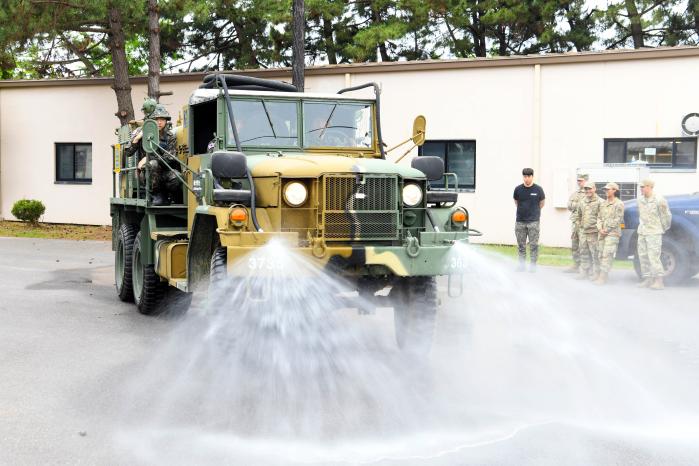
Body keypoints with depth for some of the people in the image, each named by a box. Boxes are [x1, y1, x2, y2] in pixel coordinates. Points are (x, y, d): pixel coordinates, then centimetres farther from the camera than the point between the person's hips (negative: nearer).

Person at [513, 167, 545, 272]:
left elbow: (542, 202, 12)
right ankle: (521, 265, 15)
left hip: (533, 221, -2)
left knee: (533, 245, -3)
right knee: (521, 245, 7)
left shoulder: (538, 189, -2)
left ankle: (533, 265, 3)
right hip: (520, 221, 2)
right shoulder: (518, 189, 1)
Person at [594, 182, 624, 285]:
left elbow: (617, 220, -10)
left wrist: (607, 230, -12)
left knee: (607, 255, -14)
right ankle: (602, 276, 13)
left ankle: (603, 277, -18)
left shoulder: (618, 204, -5)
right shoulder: (603, 203, 17)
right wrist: (600, 229, 0)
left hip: (612, 233, -7)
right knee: (601, 255, 7)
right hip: (602, 233, 7)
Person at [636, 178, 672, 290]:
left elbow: (666, 216, -4)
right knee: (643, 257, 7)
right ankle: (648, 280, 15)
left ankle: (659, 281, -4)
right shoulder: (641, 200, 9)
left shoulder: (659, 200, -11)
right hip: (642, 233, 7)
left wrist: (663, 229, 5)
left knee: (653, 257, -10)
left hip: (654, 233, -7)